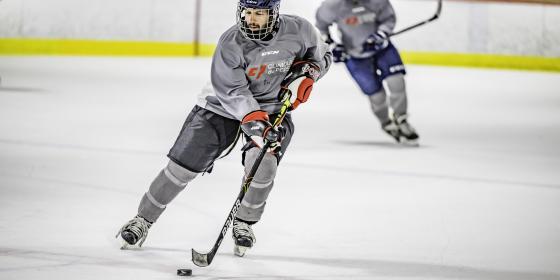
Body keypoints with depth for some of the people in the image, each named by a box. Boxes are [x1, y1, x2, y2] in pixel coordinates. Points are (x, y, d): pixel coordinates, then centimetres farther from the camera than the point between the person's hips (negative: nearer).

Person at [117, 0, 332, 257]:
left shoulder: (298, 30, -17)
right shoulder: (230, 43, -24)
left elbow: (323, 55, 3)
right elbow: (233, 92, -26)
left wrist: (307, 73, -17)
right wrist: (257, 123, -39)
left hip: (273, 106, 1)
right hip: (223, 105, -1)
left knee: (263, 161, -25)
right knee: (183, 165, -5)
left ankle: (244, 224, 0)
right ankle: (143, 219, 12)